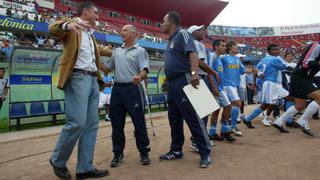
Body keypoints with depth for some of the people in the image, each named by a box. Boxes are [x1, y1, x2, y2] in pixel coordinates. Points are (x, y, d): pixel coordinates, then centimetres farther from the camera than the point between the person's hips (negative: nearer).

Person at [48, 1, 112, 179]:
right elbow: (53, 28, -18)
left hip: (93, 80, 8)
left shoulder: (91, 35, 26)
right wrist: (67, 25, -38)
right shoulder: (72, 27, 3)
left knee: (91, 124, 3)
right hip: (77, 78, -8)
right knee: (77, 123, -13)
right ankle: (57, 160, 11)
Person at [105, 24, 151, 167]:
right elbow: (108, 67, 24)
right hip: (117, 89, 5)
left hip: (133, 89, -5)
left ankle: (144, 152, 16)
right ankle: (118, 153, 22)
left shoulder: (140, 51, 2)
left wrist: (139, 76, -33)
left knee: (139, 122, 1)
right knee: (117, 123, 9)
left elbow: (145, 69, -11)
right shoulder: (116, 51, 19)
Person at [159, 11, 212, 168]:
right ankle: (176, 150, 23)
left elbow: (192, 53, -21)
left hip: (183, 82, -9)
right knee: (174, 119, 12)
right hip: (172, 84, 9)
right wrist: (166, 81, 26)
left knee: (193, 118, -6)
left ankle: (205, 153, 5)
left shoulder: (182, 34, -4)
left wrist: (194, 73, -36)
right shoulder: (171, 40, 22)